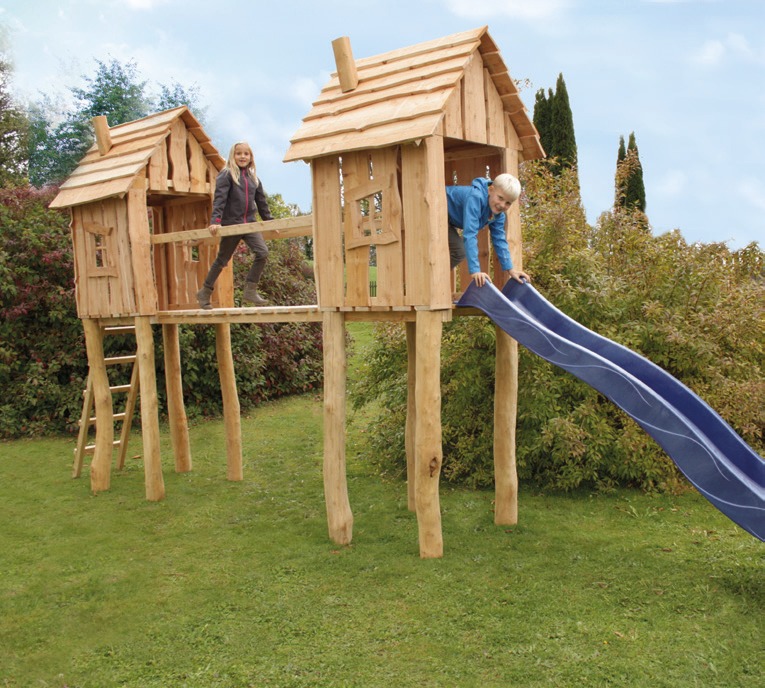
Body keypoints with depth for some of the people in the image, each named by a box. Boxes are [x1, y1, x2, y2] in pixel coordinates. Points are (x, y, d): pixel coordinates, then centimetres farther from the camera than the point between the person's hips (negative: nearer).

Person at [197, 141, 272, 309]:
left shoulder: (254, 178, 14)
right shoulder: (226, 175, -3)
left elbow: (262, 202, 20)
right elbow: (219, 198, -14)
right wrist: (215, 220, -25)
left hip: (249, 223, 5)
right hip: (231, 224, -4)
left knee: (263, 253, -15)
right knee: (222, 260, 5)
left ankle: (250, 290, -5)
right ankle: (205, 293, 22)